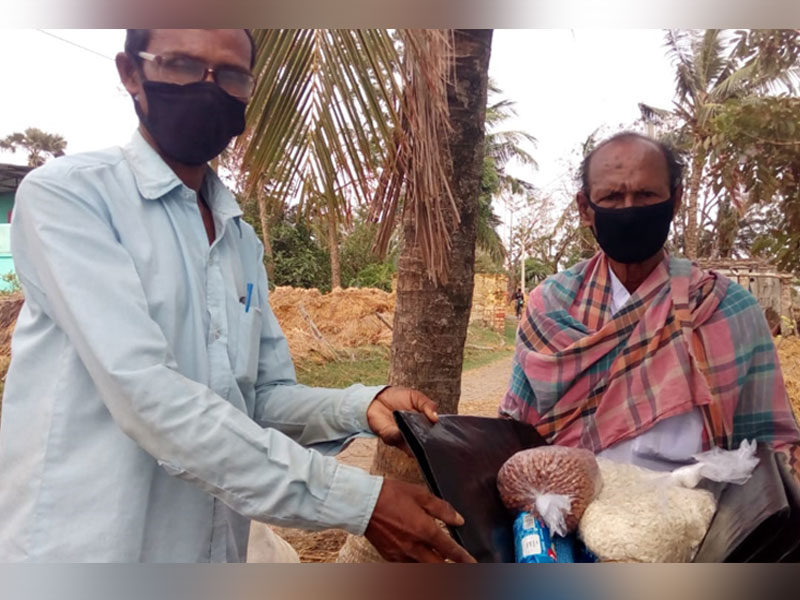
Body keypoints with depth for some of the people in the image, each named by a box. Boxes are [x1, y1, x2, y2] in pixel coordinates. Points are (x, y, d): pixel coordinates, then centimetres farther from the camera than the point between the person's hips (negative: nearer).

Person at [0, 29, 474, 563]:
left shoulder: (243, 241, 8)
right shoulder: (65, 193, -13)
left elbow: (266, 396, 7)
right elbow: (145, 396, -24)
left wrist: (360, 407, -13)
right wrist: (355, 500, -26)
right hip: (81, 545, -6)